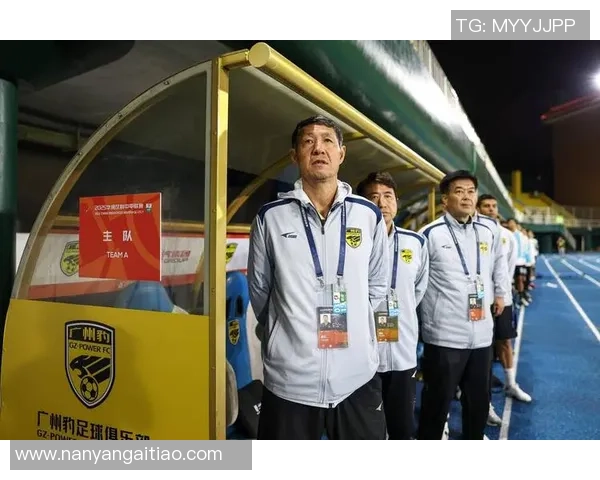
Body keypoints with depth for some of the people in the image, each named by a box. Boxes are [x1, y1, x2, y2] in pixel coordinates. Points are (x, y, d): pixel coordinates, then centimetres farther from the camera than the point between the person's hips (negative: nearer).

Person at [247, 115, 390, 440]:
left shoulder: (369, 215, 2)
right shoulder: (271, 217, -3)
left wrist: (351, 324, 9)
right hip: (290, 380, -1)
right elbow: (258, 289, 8)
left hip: (357, 378, 2)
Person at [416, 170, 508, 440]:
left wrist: (499, 293, 26)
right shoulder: (430, 234, -10)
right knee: (437, 404, 6)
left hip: (481, 334, 6)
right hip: (444, 336, -6)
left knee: (479, 401, 19)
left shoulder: (486, 234, 10)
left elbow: (497, 266, 28)